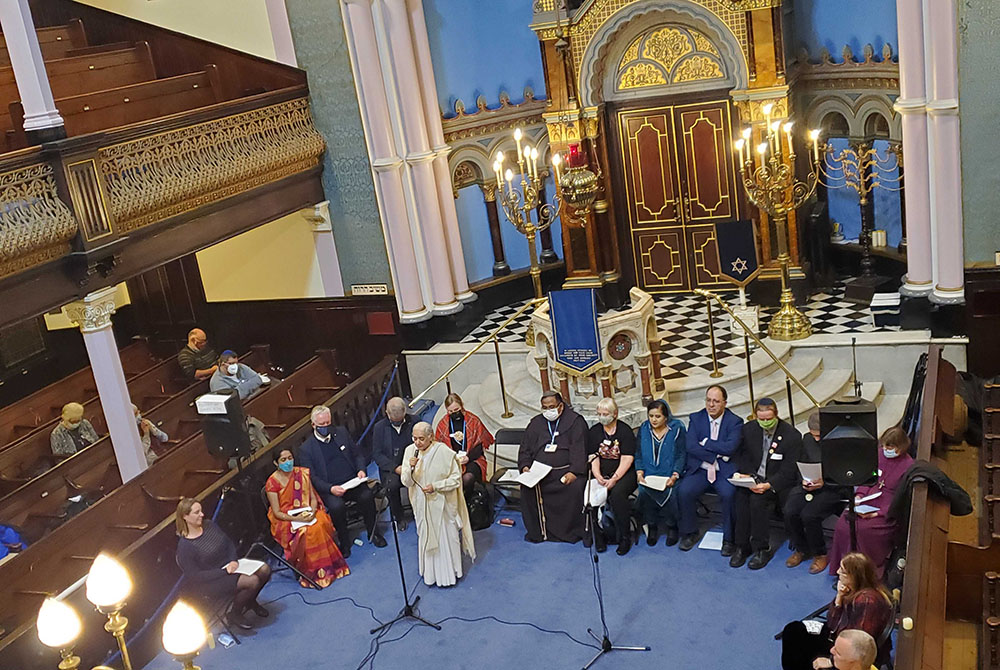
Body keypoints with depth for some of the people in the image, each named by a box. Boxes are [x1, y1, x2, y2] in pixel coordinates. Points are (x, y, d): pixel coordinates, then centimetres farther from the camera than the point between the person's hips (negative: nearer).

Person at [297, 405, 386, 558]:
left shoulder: (341, 432, 12)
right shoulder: (306, 449, 0)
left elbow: (357, 455, 18)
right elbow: (312, 478, -4)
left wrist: (361, 470, -3)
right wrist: (330, 489, -20)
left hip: (352, 482, 3)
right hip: (329, 489, -3)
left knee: (367, 496, -27)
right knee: (337, 506, -33)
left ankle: (373, 533, -3)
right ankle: (343, 542, -10)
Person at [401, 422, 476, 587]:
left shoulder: (444, 452, -17)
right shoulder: (410, 451, -6)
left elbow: (456, 479, -9)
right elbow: (406, 482, -5)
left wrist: (436, 486, -21)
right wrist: (410, 468, -25)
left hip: (442, 504, -3)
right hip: (422, 504, 3)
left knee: (446, 537, 8)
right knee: (426, 537, 13)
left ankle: (450, 572, 27)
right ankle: (430, 573, 29)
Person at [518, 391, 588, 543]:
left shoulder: (575, 421, 5)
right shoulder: (536, 423, 18)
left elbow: (579, 449, -5)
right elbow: (525, 449, 18)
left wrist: (574, 472, -19)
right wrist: (525, 466, -2)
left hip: (566, 470, -3)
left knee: (575, 487, -33)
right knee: (527, 488, -26)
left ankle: (571, 530, -14)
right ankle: (538, 530, -13)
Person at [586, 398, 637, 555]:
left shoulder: (625, 430, -2)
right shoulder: (594, 431, 11)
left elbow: (627, 459, -9)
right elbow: (593, 458, 5)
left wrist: (614, 479, -18)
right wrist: (598, 477, -12)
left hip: (624, 473, -3)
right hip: (602, 474, 4)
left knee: (617, 494, -32)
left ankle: (625, 537, -20)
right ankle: (598, 537, -13)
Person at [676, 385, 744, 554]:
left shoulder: (735, 422, 0)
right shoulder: (696, 419, 7)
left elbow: (730, 447, -16)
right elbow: (690, 446, -6)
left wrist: (705, 443, -11)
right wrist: (717, 454, -12)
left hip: (725, 471, -2)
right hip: (699, 469, 2)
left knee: (728, 494, -31)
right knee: (684, 491, -24)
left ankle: (729, 538, -12)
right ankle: (690, 533, -2)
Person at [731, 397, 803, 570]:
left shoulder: (792, 435, -11)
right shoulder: (748, 429, 3)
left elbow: (788, 471, -13)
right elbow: (742, 458, 9)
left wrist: (768, 485, -28)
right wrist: (747, 476, -12)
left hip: (778, 483, -4)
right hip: (753, 478, 4)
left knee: (758, 499, -32)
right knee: (740, 497, -28)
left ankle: (762, 549, -18)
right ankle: (741, 546, -15)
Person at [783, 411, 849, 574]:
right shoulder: (808, 439, 7)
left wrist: (824, 482, -22)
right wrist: (804, 481, -5)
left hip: (833, 488, -5)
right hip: (809, 486, 5)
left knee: (809, 515, -27)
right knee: (789, 511, -19)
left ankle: (820, 555, -1)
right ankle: (801, 549, 6)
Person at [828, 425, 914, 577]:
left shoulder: (908, 465, -9)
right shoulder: (878, 453, 9)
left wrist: (879, 513, -20)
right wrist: (859, 495, -2)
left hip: (888, 510, -5)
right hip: (867, 501, 6)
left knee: (863, 529, -31)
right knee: (843, 525, -19)